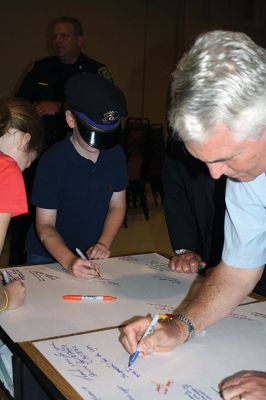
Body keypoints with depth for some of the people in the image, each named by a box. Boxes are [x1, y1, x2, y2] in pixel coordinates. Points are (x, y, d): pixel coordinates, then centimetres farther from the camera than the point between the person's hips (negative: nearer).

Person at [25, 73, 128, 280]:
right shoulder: (52, 161, -19)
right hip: (47, 257, -3)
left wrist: (104, 244, -12)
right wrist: (69, 261, -32)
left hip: (92, 255, 3)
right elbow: (45, 225, -17)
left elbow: (117, 206, 4)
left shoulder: (115, 154, -6)